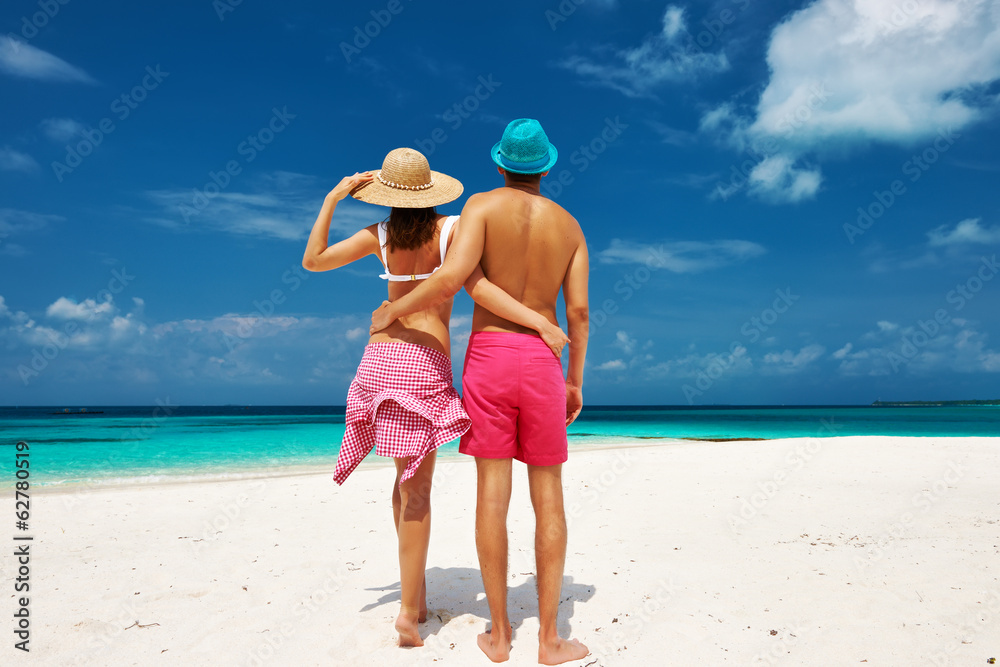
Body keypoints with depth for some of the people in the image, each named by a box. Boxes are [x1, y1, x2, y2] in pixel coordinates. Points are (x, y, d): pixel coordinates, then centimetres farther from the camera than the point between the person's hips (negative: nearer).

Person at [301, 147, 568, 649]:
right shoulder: (451, 229, -3)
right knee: (417, 489, 0)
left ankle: (417, 589, 28)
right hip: (423, 364, -4)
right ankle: (408, 610, 0)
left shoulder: (380, 235, 7)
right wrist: (539, 321, -20)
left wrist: (332, 199, 13)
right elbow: (476, 286, -19)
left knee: (409, 475, 20)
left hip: (378, 358, 5)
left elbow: (312, 260, 11)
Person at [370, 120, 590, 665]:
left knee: (492, 491, 3)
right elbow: (579, 310, 4)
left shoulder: (483, 205, 0)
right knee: (548, 496, 6)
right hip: (542, 360, 2)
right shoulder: (569, 224, 10)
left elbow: (450, 280, -16)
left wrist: (392, 311, -1)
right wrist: (575, 381, 13)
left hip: (488, 354, -1)